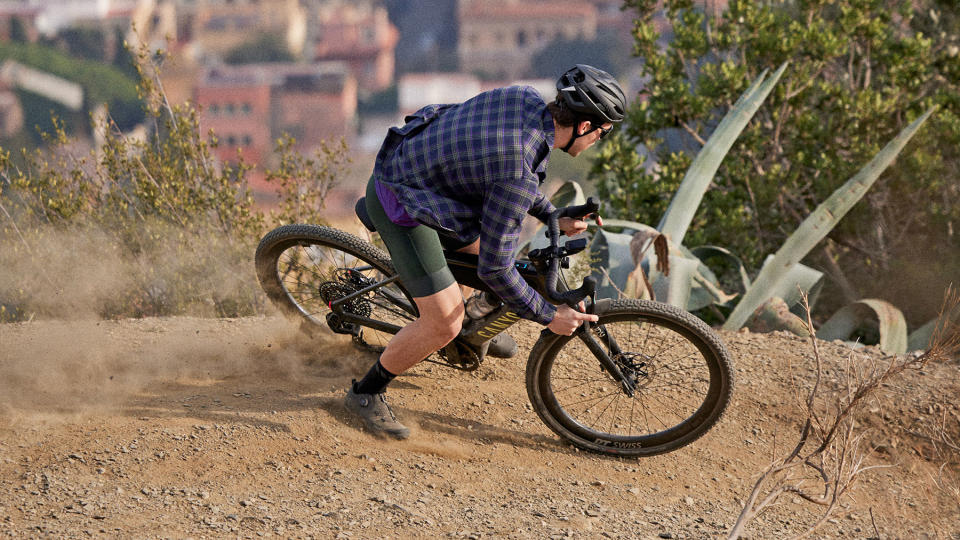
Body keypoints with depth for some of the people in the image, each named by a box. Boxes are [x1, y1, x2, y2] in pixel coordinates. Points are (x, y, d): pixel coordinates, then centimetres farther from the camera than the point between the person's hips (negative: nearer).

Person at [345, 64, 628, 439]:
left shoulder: (526, 99, -7)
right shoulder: (519, 173, -31)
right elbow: (495, 269, -25)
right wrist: (548, 317, -13)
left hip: (405, 166, 9)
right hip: (401, 206, -9)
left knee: (483, 244, 23)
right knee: (444, 325, -8)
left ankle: (477, 328, 47)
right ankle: (366, 393, 12)